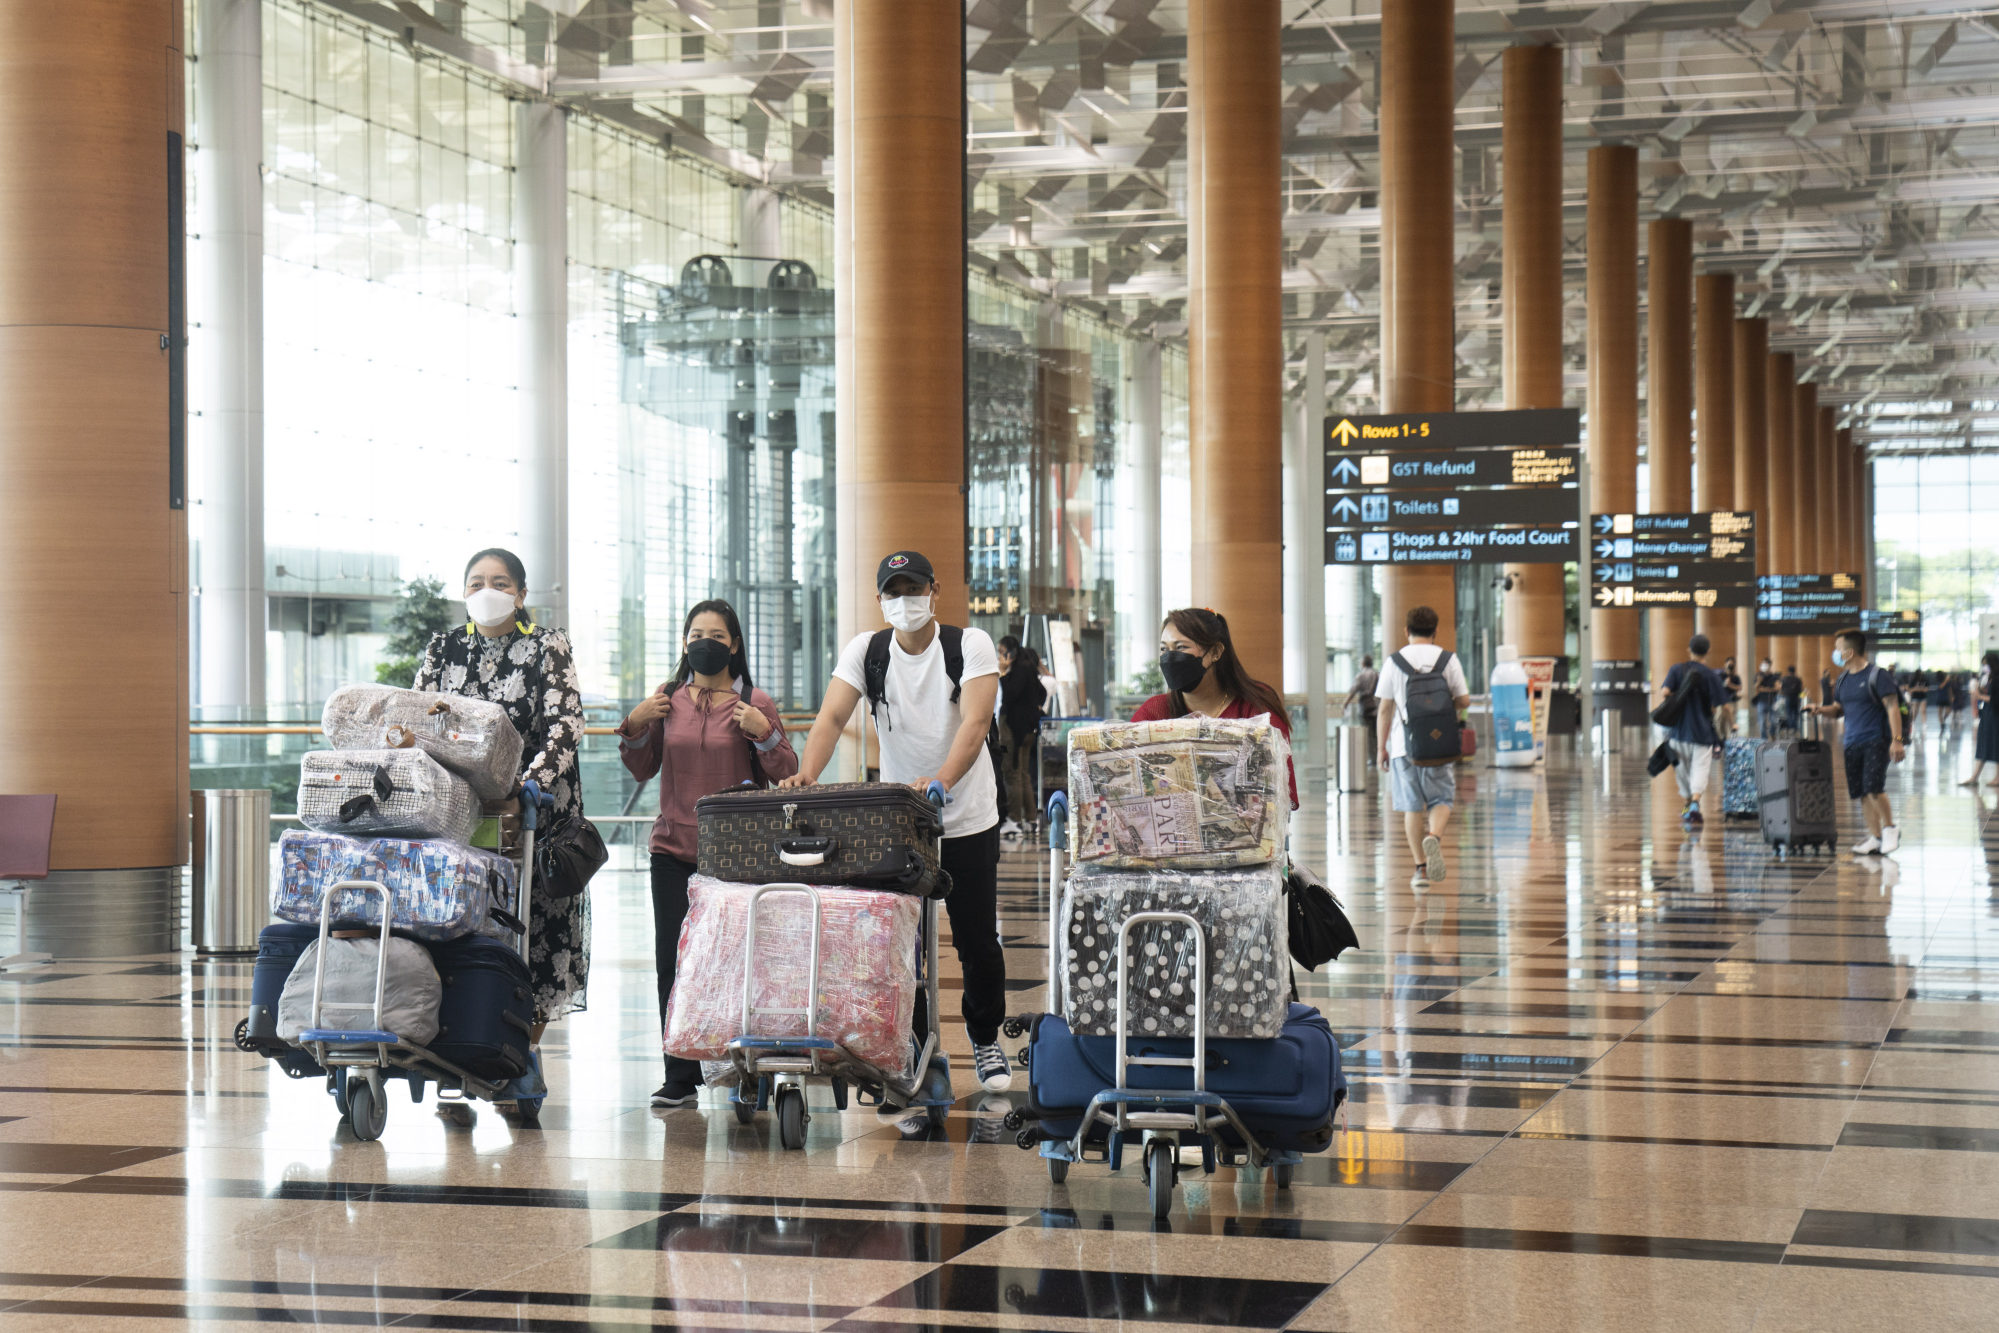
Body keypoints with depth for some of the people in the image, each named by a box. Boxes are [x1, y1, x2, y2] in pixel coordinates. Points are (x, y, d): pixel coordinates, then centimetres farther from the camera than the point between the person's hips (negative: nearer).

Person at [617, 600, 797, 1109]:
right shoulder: (667, 700, 10)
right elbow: (641, 770, 17)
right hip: (674, 852, 3)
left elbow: (786, 775, 2)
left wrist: (764, 733, -12)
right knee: (673, 961, -1)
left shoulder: (754, 703, 3)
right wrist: (634, 727, 2)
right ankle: (680, 1077, 6)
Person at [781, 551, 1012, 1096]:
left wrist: (942, 778, -40)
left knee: (977, 942, 6)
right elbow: (833, 715, -14)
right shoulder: (865, 651, -2)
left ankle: (985, 1040, 29)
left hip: (968, 822, -1)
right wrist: (807, 771, -34)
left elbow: (975, 721, -22)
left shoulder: (970, 645, -9)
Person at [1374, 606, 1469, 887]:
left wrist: (1381, 747, 6)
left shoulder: (1394, 662, -1)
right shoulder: (1448, 660, 0)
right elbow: (1464, 701, 0)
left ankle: (1420, 867, 7)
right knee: (1441, 798, 9)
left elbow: (1384, 708, -1)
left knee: (1412, 806, 8)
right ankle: (1434, 836, -22)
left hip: (1404, 745, 0)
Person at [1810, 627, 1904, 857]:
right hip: (1853, 743, 7)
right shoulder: (1843, 680, 14)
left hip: (1876, 741, -7)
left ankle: (1890, 828, 1)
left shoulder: (1877, 675, -8)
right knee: (1861, 793, 5)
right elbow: (1838, 709, 23)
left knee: (1874, 788, -18)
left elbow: (1892, 708, -11)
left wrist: (1897, 740, -18)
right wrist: (1820, 709, 1)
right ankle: (1875, 837, 12)